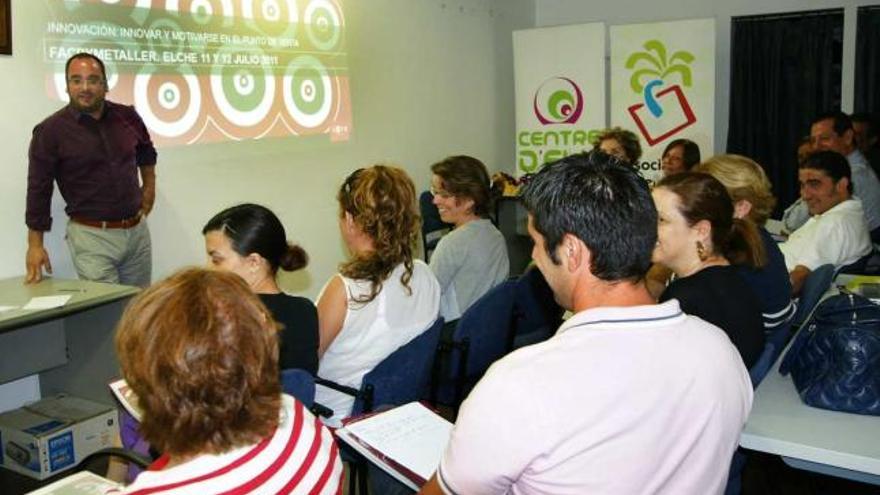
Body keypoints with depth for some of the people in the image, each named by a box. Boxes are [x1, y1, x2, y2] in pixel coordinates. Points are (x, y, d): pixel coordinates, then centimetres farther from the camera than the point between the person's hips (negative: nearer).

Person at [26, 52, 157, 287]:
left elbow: (146, 149, 26)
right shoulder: (50, 131, -8)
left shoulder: (127, 116, 4)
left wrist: (150, 185, 24)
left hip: (137, 230, 5)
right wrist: (35, 245, -5)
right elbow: (39, 189, -5)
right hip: (91, 235, -4)